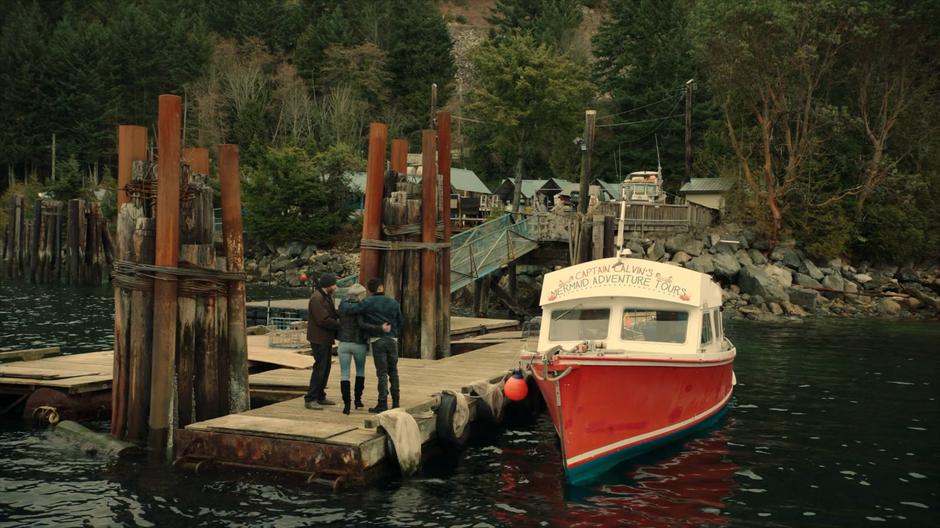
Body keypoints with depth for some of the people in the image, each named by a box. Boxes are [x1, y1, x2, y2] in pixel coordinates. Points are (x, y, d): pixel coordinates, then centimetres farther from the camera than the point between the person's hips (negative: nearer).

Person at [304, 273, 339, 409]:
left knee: (326, 368, 13)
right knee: (320, 368, -9)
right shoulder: (317, 298, -18)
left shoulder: (327, 296, 14)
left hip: (326, 339, 10)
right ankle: (310, 399, -5)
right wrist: (340, 325, -13)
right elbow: (323, 320, -23)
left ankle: (320, 397, 22)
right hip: (319, 338, -10)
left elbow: (332, 314, 15)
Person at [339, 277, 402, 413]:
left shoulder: (368, 303, -8)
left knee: (382, 373, 0)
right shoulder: (394, 303, 5)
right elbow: (400, 323, 13)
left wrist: (343, 302, 7)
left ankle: (383, 403, 0)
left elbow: (347, 310, -14)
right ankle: (396, 401, 17)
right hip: (392, 340, 3)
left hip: (377, 341, -3)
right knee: (393, 371, 14)